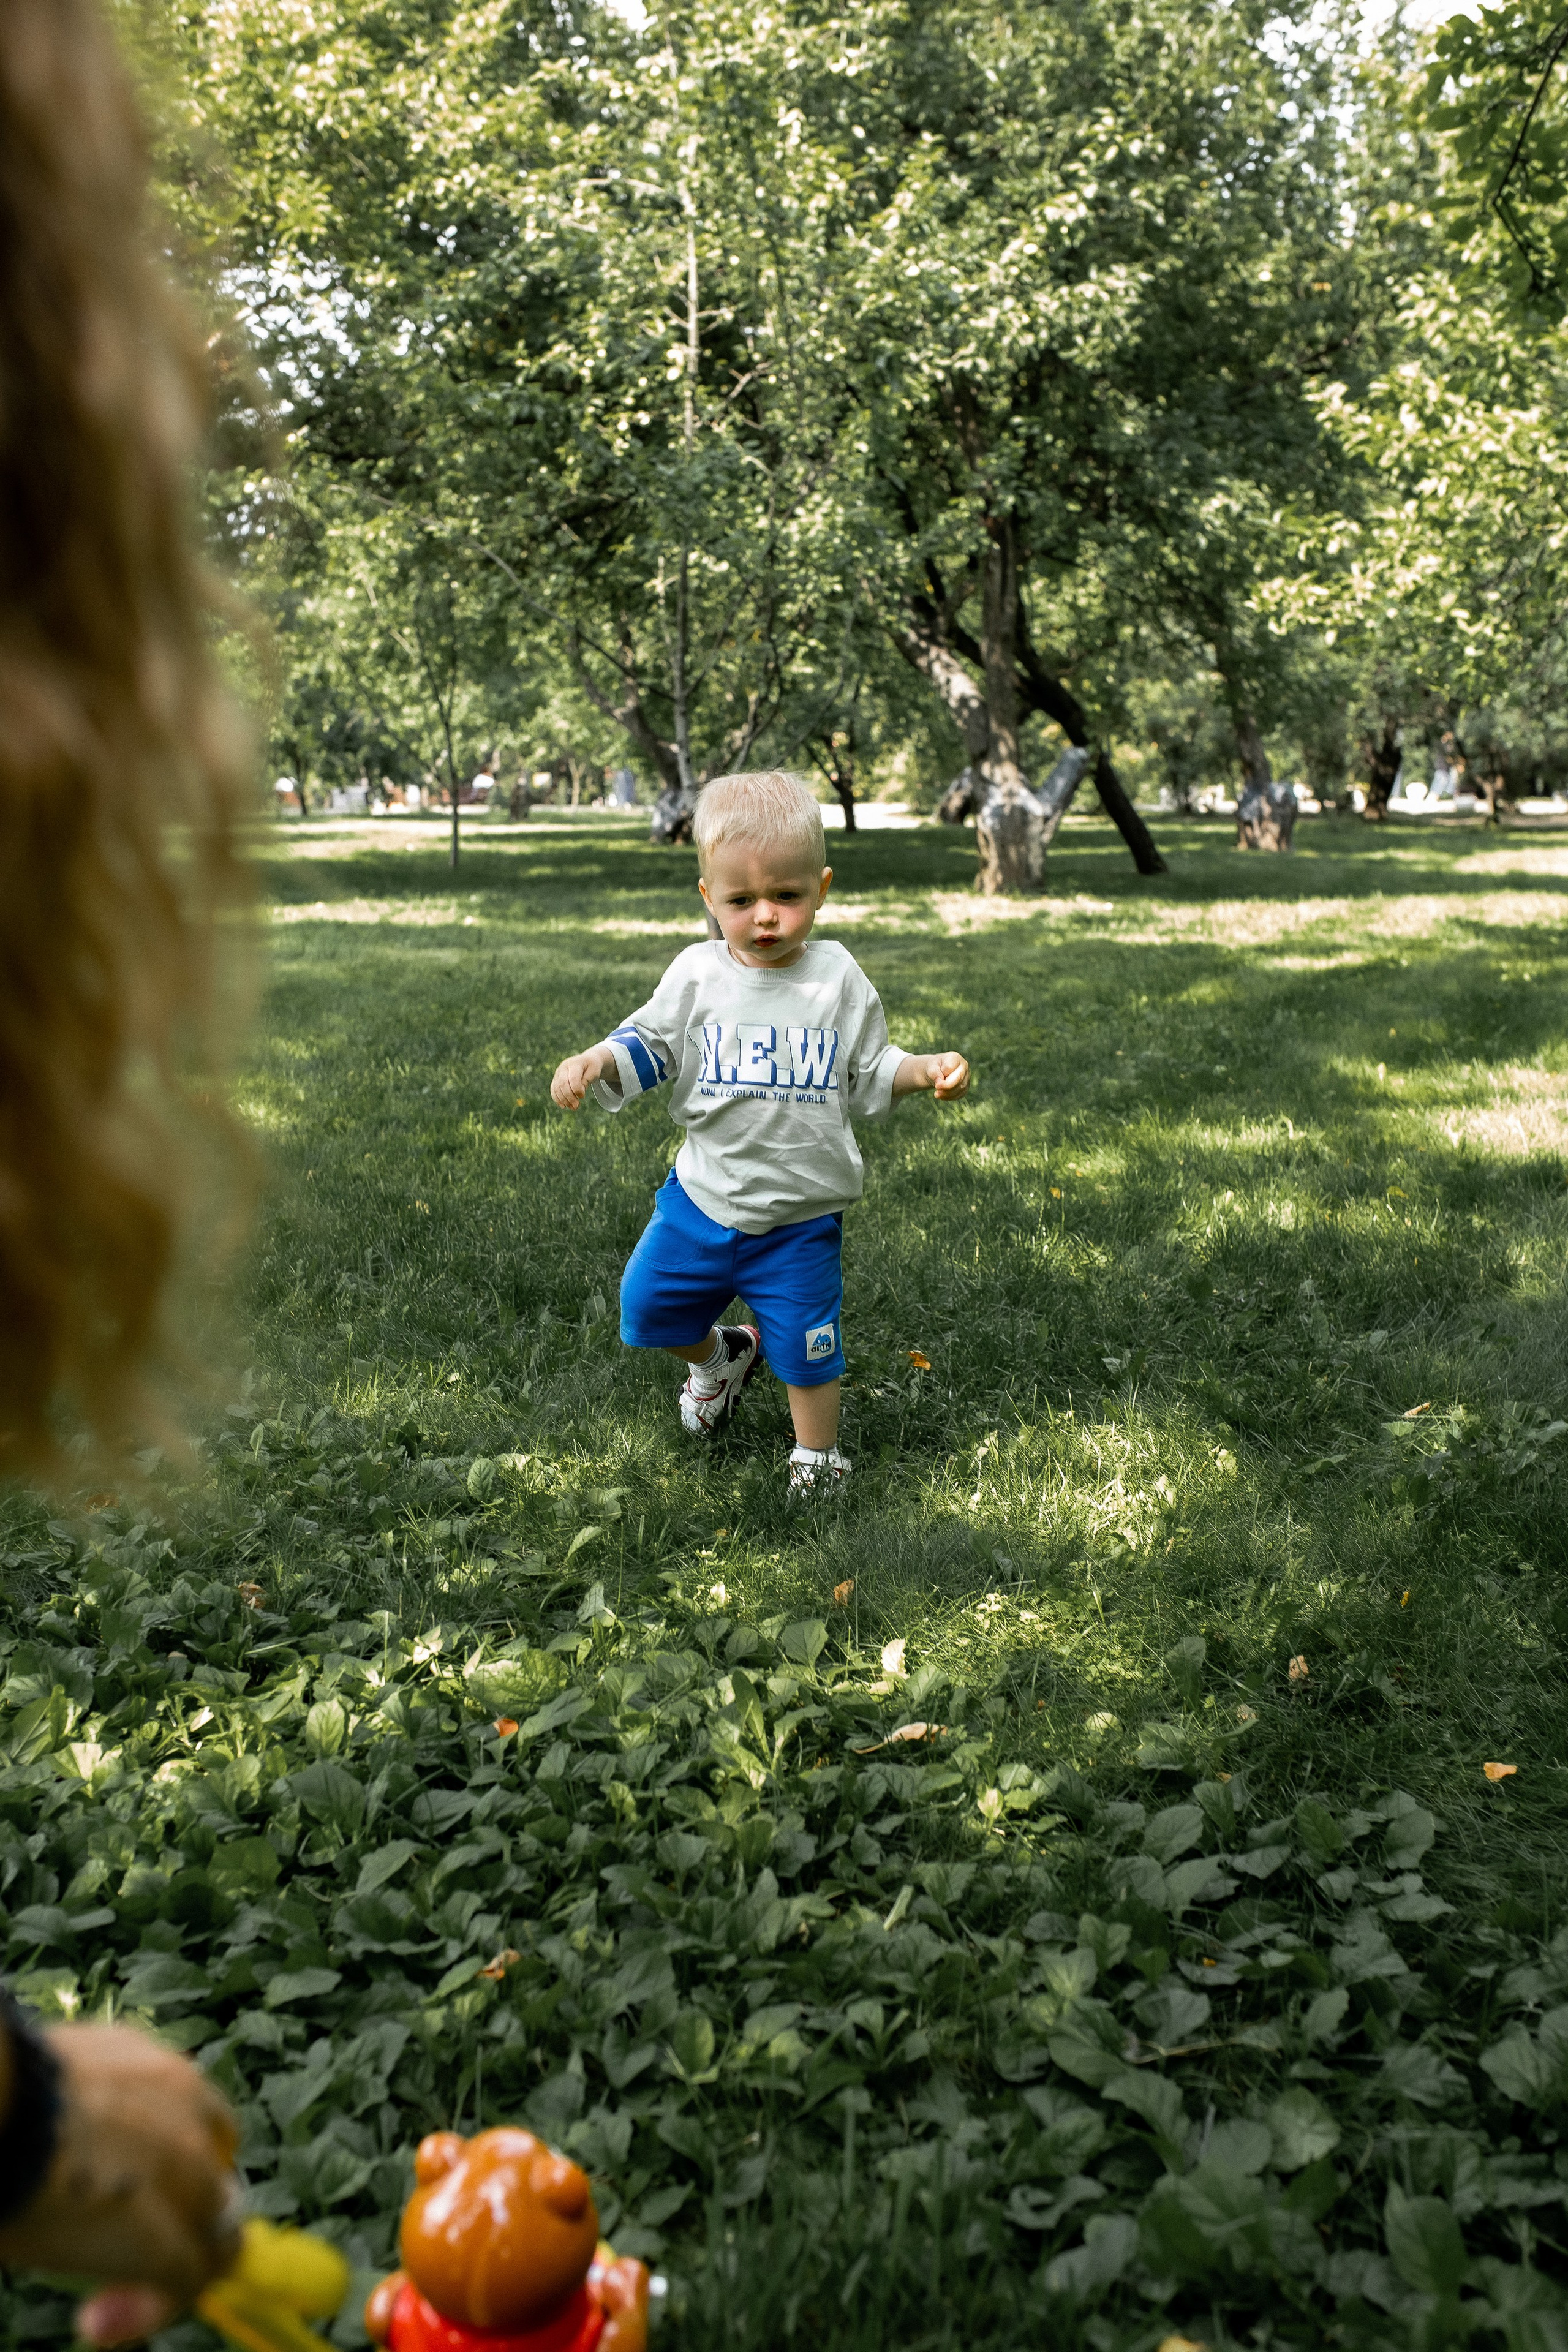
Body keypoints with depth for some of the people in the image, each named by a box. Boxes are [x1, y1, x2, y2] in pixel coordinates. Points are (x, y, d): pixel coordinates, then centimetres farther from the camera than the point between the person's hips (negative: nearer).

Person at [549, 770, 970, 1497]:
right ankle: (720, 1357, 42)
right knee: (649, 1306, 10)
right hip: (704, 1194, 2)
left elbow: (869, 1075, 1)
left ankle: (816, 1458, 30)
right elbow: (650, 1044, 3)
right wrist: (595, 1063, -16)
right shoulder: (697, 975, -7)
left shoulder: (839, 980, -6)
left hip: (800, 1214, -2)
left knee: (806, 1345, 4)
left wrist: (927, 1071, -16)